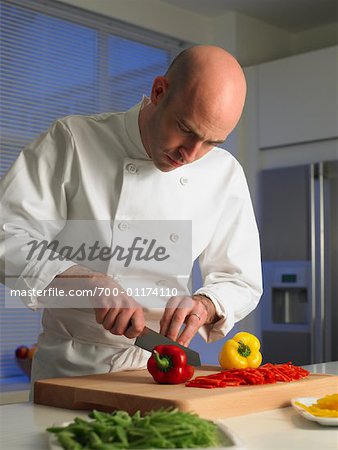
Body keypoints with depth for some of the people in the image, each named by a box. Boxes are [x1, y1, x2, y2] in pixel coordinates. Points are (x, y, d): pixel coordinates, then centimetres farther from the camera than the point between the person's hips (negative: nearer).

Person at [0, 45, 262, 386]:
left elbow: (241, 281, 6)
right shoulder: (72, 141, -7)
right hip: (69, 368, -2)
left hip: (157, 369, 3)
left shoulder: (225, 175, 1)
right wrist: (88, 282, -25)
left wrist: (204, 304, -15)